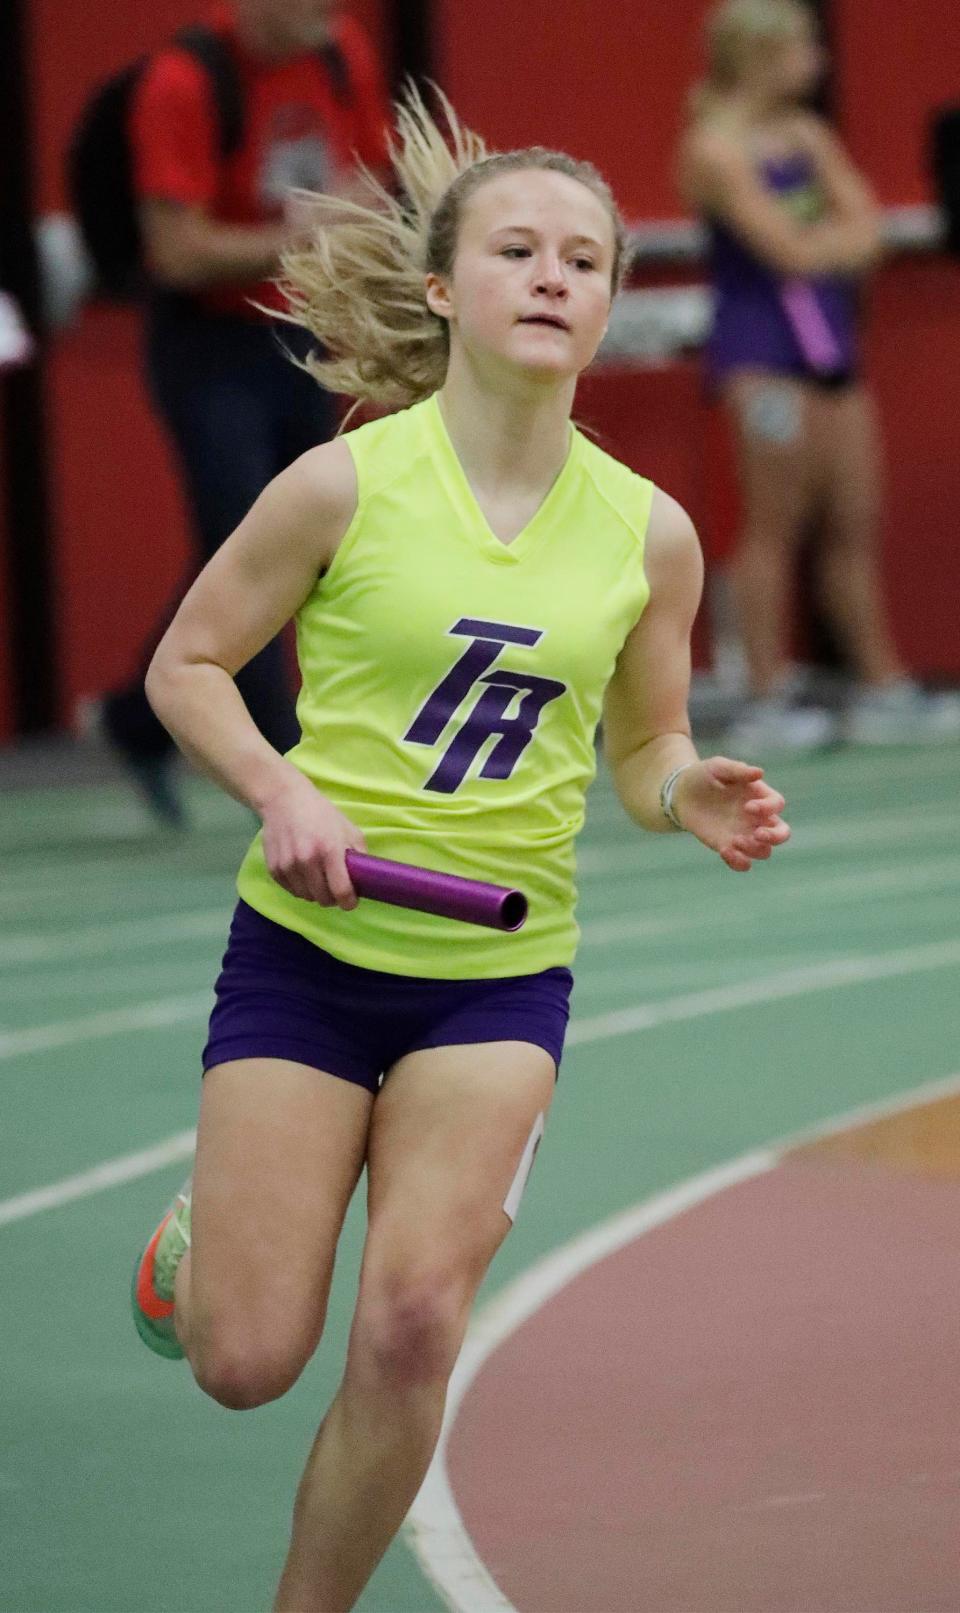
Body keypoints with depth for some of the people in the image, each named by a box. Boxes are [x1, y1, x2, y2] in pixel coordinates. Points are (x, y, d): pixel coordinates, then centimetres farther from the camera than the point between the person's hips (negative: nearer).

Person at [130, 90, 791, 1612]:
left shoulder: (648, 532, -1)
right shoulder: (346, 484, -10)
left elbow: (645, 744, 12)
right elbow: (186, 667, 0)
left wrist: (693, 794, -11)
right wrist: (282, 793, -17)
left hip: (502, 972, 2)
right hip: (308, 948, -2)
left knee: (412, 1329, -13)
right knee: (248, 1359, -2)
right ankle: (196, 1238, 37)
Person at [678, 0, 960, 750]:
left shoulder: (808, 134, 12)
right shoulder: (714, 150, -10)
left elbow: (867, 233, 6)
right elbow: (792, 252, -15)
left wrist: (821, 246, -11)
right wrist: (845, 239, 1)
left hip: (830, 339, 7)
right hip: (764, 349, -7)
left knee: (857, 521, 7)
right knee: (776, 525, -5)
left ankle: (884, 688, 12)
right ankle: (768, 700, 0)